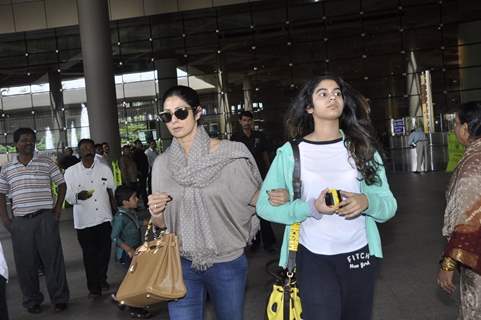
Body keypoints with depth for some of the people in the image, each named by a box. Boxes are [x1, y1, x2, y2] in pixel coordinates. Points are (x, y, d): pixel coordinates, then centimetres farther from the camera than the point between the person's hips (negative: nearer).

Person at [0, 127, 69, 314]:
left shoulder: (47, 163, 3)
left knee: (53, 259, 2)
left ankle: (59, 299, 14)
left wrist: (58, 209, 0)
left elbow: (61, 185, 8)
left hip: (45, 218, -2)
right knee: (26, 263, 8)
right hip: (20, 221, 2)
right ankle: (32, 301, 23)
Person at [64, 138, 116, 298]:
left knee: (104, 252, 8)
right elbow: (68, 197, 0)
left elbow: (112, 191, 11)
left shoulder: (105, 168, 3)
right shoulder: (71, 172, -1)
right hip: (84, 220, -1)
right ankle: (93, 287, 17)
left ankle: (102, 279, 33)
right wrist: (78, 196, -22)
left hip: (104, 218, 1)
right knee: (89, 255, 4)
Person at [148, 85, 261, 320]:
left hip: (227, 263, -1)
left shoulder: (230, 154, -10)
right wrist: (156, 213, -12)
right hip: (181, 264, 2)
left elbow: (256, 200, -1)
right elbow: (164, 223, 9)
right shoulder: (162, 163, 1)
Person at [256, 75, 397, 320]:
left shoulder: (361, 147, 0)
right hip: (313, 257, -3)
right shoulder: (290, 152, -6)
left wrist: (366, 202, -21)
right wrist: (311, 208, -19)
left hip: (360, 254, 3)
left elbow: (389, 205, 1)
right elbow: (264, 205, -6)